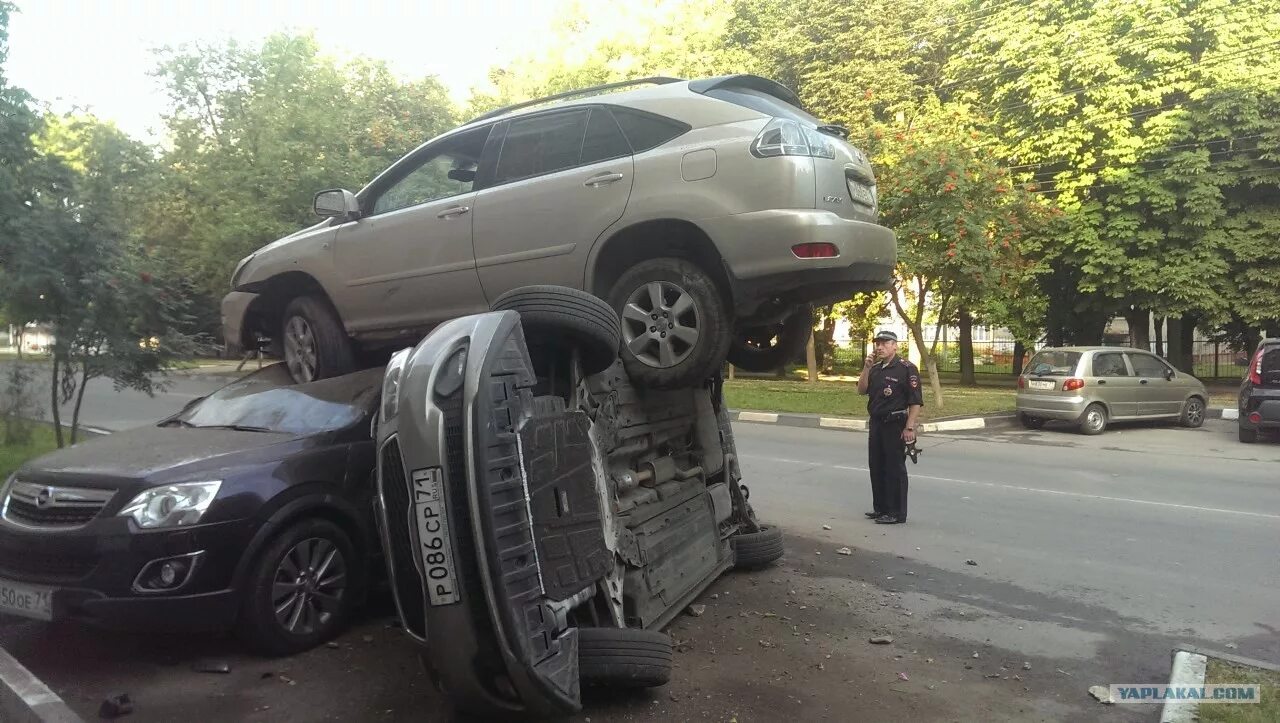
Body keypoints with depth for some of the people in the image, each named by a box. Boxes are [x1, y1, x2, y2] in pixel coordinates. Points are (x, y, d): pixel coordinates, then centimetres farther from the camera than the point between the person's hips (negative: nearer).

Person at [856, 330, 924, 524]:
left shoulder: (906, 368, -11)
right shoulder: (875, 368, 12)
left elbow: (916, 401, -14)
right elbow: (861, 390, 7)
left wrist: (909, 427, -19)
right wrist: (866, 368, -4)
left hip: (895, 425, -8)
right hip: (876, 423, 8)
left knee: (895, 469, -2)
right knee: (876, 466, 14)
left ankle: (897, 513, 6)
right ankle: (880, 507, 26)